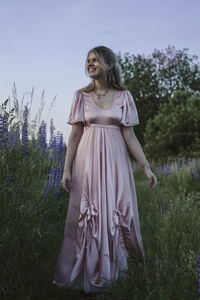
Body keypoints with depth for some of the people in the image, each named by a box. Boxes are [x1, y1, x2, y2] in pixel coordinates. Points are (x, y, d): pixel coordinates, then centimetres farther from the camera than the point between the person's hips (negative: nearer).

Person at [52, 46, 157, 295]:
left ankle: (114, 269, 23)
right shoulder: (81, 96, 5)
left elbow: (129, 136, 3)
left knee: (118, 214, 3)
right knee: (88, 216, 2)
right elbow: (75, 135, 4)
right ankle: (90, 275, 18)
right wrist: (67, 169, -2)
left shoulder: (123, 96, 4)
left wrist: (146, 167, -1)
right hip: (88, 160, 0)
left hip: (115, 160, 0)